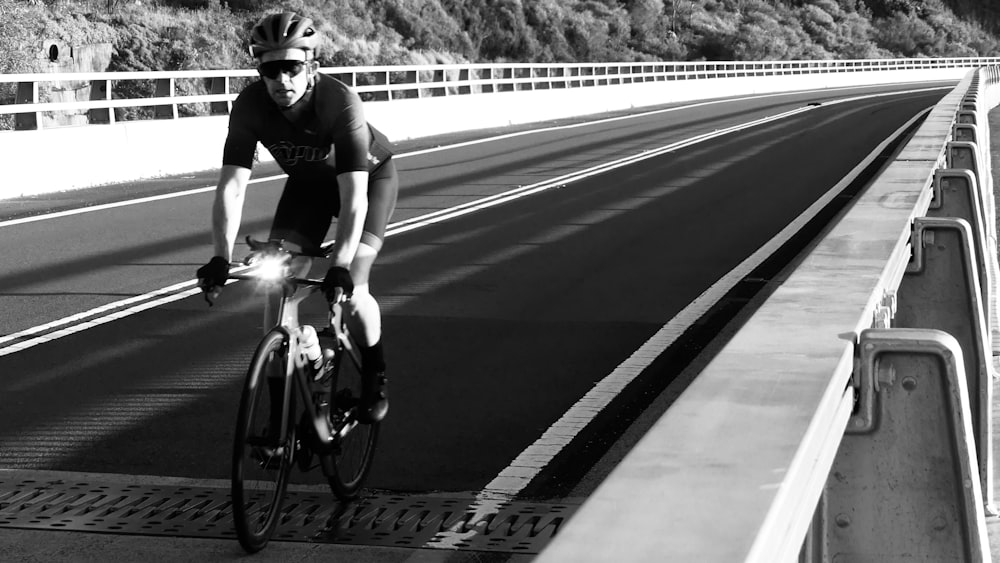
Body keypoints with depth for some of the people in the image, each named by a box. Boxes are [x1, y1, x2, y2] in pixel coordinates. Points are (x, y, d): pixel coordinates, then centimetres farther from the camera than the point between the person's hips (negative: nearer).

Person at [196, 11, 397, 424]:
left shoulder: (340, 103, -38)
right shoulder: (250, 106, -28)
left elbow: (353, 194, -42)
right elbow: (231, 187, -31)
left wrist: (341, 265, -53)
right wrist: (221, 256, -44)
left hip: (370, 176, -4)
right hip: (307, 181, 4)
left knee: (349, 289, -19)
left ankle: (375, 377, 7)